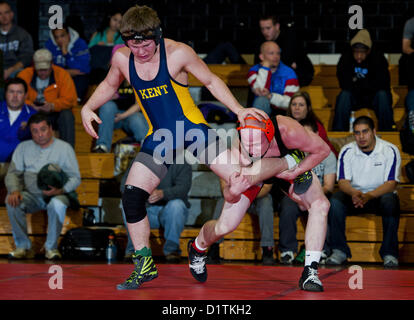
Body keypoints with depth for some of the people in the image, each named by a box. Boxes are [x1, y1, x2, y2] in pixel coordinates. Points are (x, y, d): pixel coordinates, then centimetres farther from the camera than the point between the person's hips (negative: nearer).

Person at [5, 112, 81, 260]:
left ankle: (51, 247, -19)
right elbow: (13, 173, 7)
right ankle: (23, 246, -17)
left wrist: (61, 190, -22)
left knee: (58, 205, -38)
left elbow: (75, 177, -1)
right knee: (11, 201, -29)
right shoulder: (23, 147, 14)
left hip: (56, 194, -3)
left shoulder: (64, 147, 5)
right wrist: (14, 191, -16)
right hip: (31, 195, 3)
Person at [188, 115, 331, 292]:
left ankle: (310, 273, -13)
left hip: (289, 166, 1)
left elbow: (323, 150, -24)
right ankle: (197, 248, 31)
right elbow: (230, 198, -30)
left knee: (320, 205, -21)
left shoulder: (288, 131, -44)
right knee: (225, 227, -6)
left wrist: (296, 172, -33)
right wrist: (233, 192, -53)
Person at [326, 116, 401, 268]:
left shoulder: (390, 151, -10)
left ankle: (389, 253, -27)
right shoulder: (347, 151, -3)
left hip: (380, 194, -2)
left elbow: (391, 184, -16)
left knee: (390, 201, -36)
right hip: (354, 194, 2)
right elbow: (343, 181, -8)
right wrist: (354, 193, -33)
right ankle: (339, 250, -22)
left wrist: (368, 196, -34)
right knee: (335, 200, -29)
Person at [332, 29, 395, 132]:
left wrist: (358, 83, -16)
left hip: (374, 97, -1)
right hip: (354, 98, 1)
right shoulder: (346, 58, -10)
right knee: (344, 95, -29)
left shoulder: (378, 58, -14)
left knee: (382, 94, -31)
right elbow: (345, 84, -16)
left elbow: (382, 84, -21)